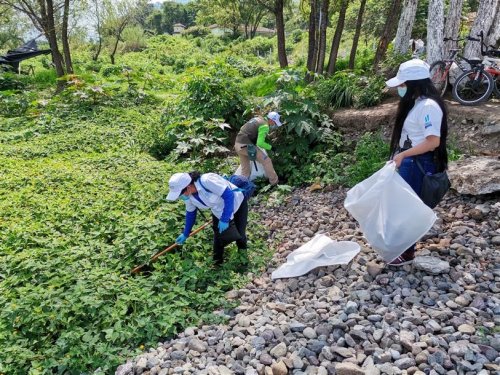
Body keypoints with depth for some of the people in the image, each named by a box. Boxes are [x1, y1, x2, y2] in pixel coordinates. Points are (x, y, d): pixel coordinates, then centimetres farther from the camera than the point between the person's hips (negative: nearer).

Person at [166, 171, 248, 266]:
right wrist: (185, 234, 13)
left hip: (237, 204, -5)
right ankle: (217, 262, 21)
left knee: (239, 233, 4)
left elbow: (229, 195, -37)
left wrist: (224, 219, -33)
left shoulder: (206, 181, -41)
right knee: (219, 234, 1)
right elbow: (190, 213, 4)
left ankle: (242, 249, 38)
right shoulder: (188, 195, -15)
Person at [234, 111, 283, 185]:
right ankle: (274, 182, 8)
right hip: (246, 146, -9)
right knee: (266, 161, 0)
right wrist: (270, 147, -3)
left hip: (237, 144, 9)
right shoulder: (265, 126, -12)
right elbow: (260, 143, -20)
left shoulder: (257, 118, 16)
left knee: (245, 169, 18)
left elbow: (243, 129, 26)